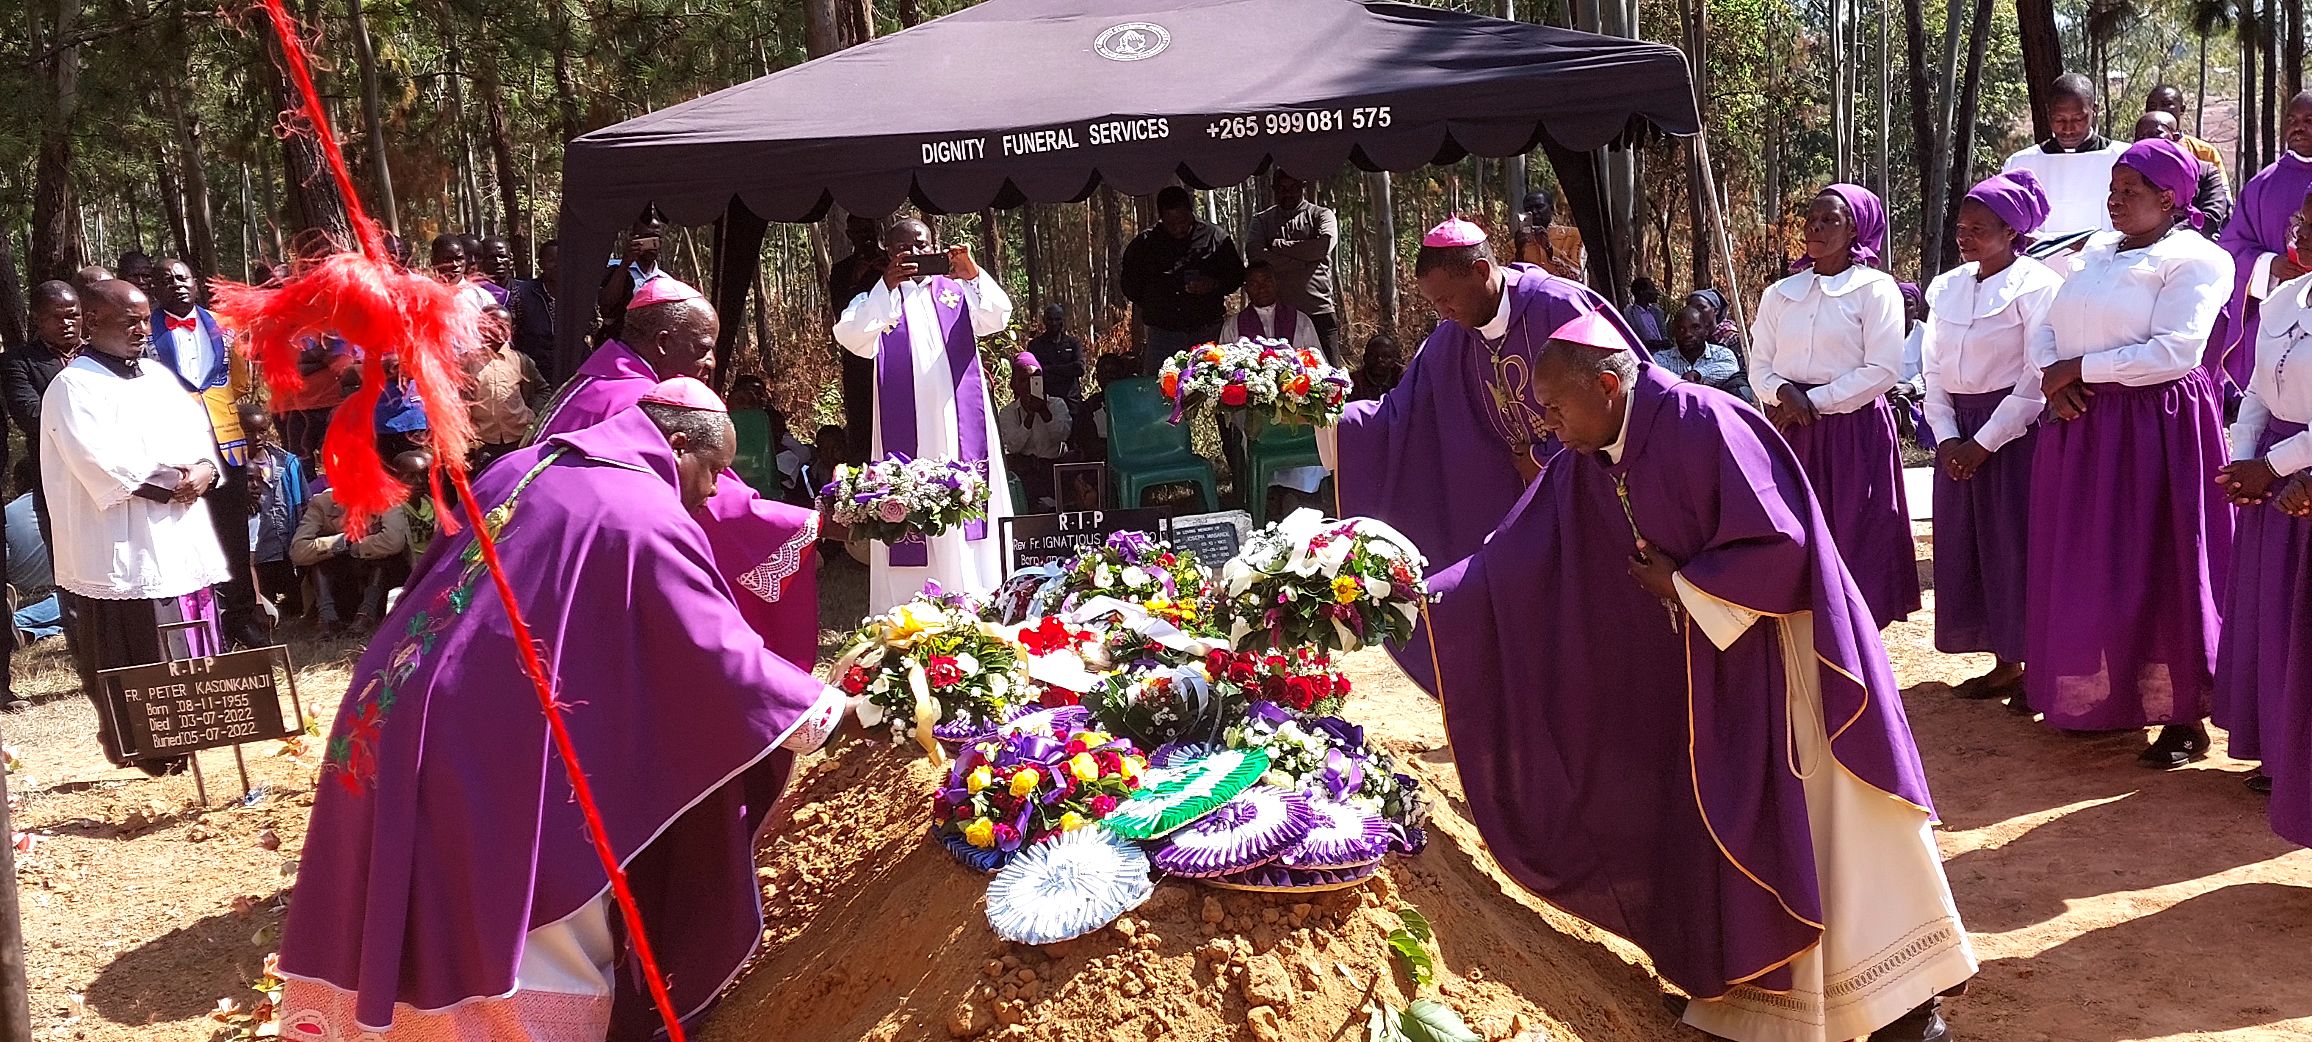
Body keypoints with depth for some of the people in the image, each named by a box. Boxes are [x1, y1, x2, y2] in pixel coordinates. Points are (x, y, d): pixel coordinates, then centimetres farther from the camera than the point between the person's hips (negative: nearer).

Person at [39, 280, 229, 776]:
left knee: (190, 651, 10)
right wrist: (173, 478, -11)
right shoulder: (73, 388, -7)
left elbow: (200, 433, 14)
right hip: (122, 549, -7)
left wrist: (204, 469, -8)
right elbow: (104, 462, -18)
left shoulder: (159, 376, 16)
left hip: (183, 539, 7)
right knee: (137, 659, -3)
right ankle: (146, 750, 4)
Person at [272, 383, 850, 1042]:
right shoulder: (648, 518, -10)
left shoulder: (520, 469, 14)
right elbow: (720, 652, -9)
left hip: (394, 722, 8)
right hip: (498, 760, -8)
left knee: (423, 944, 20)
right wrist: (822, 705, 3)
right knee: (557, 960, 7)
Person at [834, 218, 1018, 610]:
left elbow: (997, 317, -6)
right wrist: (887, 285, -26)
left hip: (962, 428, 2)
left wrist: (974, 275, -24)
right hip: (908, 436, -2)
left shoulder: (955, 293, 12)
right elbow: (849, 336, -14)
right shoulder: (876, 302, 7)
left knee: (969, 511, 1)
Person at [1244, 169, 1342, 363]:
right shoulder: (1261, 220, 14)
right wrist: (1304, 260, -8)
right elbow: (1254, 255, -5)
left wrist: (1279, 245, -2)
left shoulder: (1321, 215, 11)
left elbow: (1323, 245, -10)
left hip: (1318, 312, -1)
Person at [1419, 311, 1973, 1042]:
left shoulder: (1704, 424, -22)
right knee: (1721, 832, 10)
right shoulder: (1584, 465, 0)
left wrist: (1682, 586, -15)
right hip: (1701, 670, 7)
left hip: (1779, 656, -7)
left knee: (1822, 826, 1)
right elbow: (1513, 560, 2)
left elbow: (1778, 543, -24)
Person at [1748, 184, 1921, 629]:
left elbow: (1882, 370, -9)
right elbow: (1759, 366, 10)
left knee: (1855, 542, -2)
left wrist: (1814, 401, -12)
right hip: (1792, 433, 4)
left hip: (1854, 430, -4)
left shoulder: (1875, 289, -2)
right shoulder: (1780, 294, 11)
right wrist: (1784, 392, -11)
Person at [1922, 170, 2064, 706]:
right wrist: (1946, 437, -4)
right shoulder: (1946, 288, 10)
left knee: (2017, 546, -3)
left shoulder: (2036, 286, -9)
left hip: (2015, 430, -6)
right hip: (1958, 433, 6)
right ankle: (2004, 665, 20)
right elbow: (1933, 368, 9)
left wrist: (1984, 442, -14)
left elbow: (2037, 378, -13)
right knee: (1966, 547, 8)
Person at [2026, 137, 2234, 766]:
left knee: (2159, 571, -1)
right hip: (2081, 427, 7)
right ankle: (2105, 698, 23)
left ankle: (2184, 716, 10)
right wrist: (2052, 375, -10)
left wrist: (2078, 368, -15)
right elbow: (2046, 328, 11)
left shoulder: (2192, 260, -8)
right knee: (2088, 573, 10)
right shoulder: (2097, 253, 14)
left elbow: (2175, 350, -20)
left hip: (2154, 428, -7)